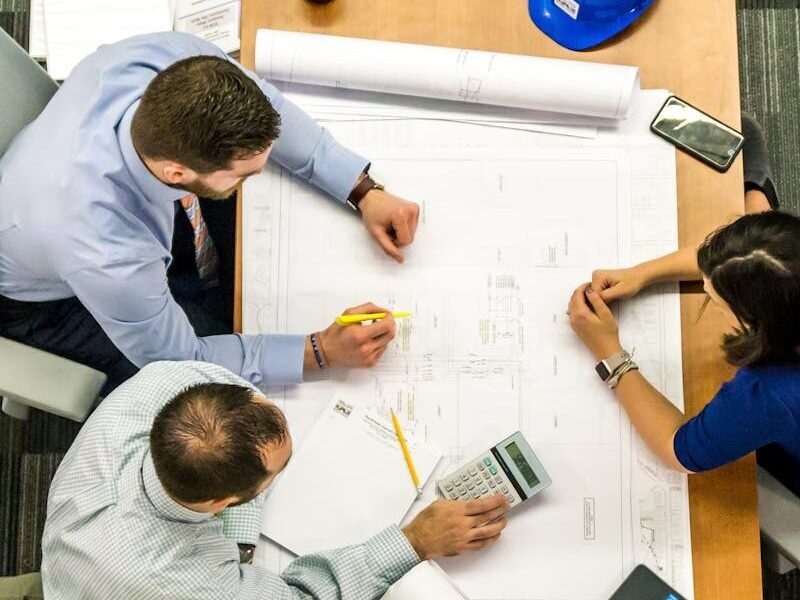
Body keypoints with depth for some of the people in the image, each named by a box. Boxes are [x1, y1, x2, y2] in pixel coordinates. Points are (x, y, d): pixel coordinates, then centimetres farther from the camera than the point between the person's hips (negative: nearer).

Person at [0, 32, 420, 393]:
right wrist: (322, 351, -28)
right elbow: (179, 359, -27)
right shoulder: (108, 256, -46)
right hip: (52, 299, -5)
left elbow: (264, 105, -13)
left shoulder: (179, 59, -35)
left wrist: (363, 190, -19)